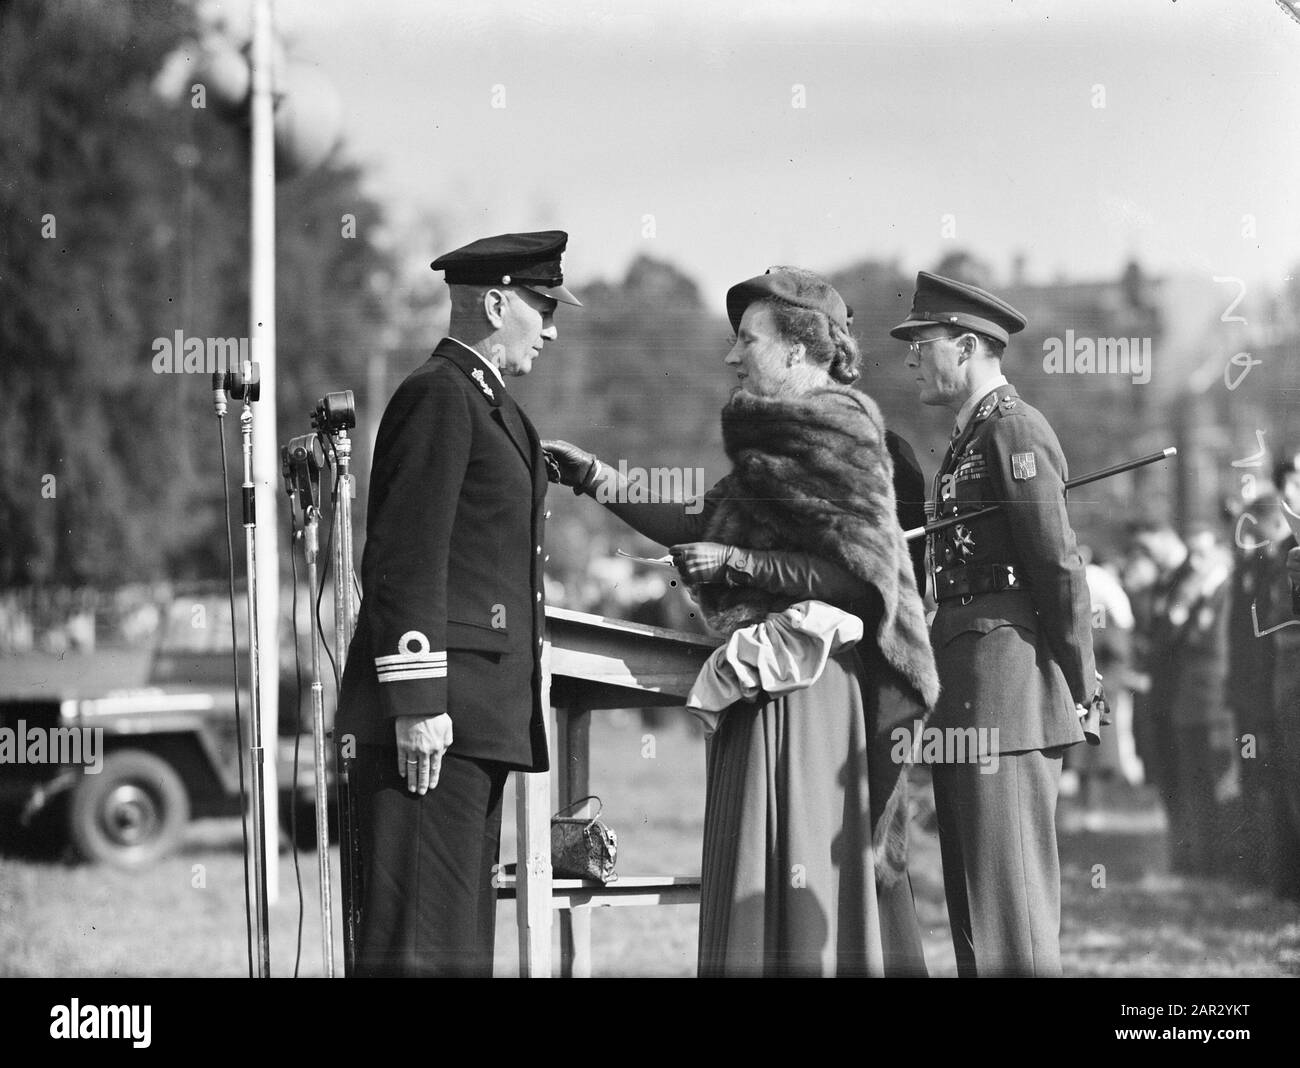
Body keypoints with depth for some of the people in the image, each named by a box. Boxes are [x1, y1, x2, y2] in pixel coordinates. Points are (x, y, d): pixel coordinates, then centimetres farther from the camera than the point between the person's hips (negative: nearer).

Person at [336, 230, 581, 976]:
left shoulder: (488, 402, 21)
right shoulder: (439, 396, -10)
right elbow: (408, 559, -17)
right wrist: (416, 703, -21)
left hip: (477, 717, 10)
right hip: (436, 718, -10)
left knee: (464, 932, 10)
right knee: (423, 939, -11)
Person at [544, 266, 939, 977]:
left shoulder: (838, 432, -10)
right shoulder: (784, 432, 17)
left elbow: (859, 575, -17)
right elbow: (708, 530, 21)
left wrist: (739, 564, -14)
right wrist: (605, 486, 16)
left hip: (804, 683, -9)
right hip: (758, 679, 9)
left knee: (792, 863, -9)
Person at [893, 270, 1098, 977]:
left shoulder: (1014, 429, -9)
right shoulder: (968, 439, 21)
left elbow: (1058, 565, -13)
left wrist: (1078, 687, -12)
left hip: (1007, 675, -10)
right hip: (965, 693, 10)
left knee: (1010, 895, -10)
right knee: (969, 893, 11)